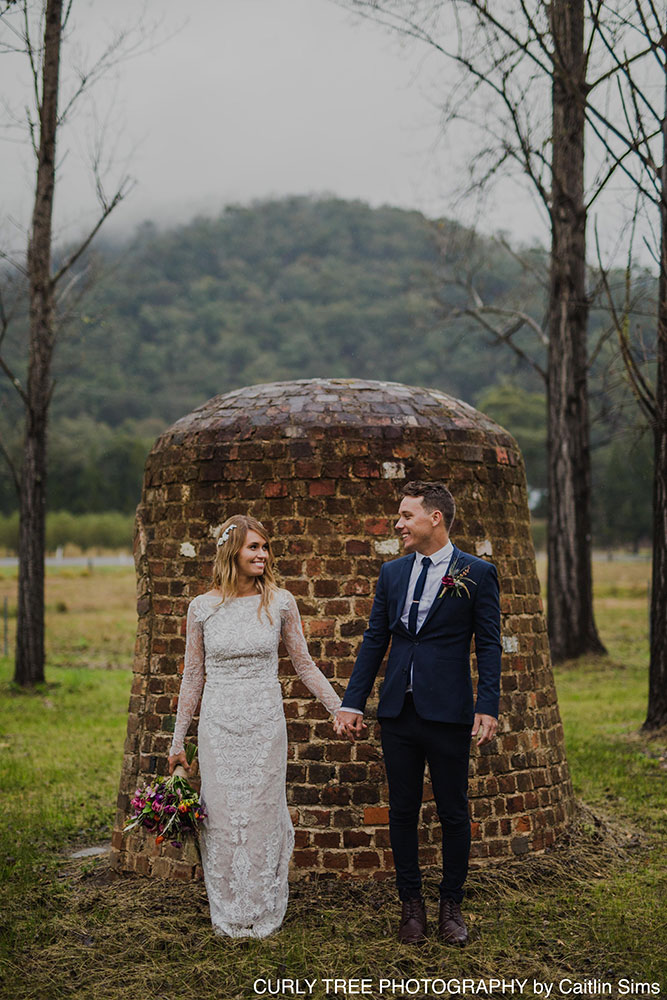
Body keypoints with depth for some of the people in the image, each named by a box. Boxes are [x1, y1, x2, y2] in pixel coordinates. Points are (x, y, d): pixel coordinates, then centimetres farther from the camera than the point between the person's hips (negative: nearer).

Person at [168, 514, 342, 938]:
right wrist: (178, 741, 9)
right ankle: (228, 915, 20)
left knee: (263, 816, 5)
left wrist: (340, 709, 0)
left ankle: (264, 914, 21)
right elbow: (193, 676, 7)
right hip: (218, 726, 1)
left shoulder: (280, 602, -2)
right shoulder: (203, 608, -1)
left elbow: (305, 665, 6)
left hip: (265, 727, 0)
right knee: (221, 818, 5)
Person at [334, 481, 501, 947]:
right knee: (403, 811, 10)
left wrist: (487, 707, -13)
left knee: (454, 813, 6)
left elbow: (489, 645, -4)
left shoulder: (477, 573, -2)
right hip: (398, 712, 4)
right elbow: (375, 640, 11)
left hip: (448, 714, -4)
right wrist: (352, 702, 6)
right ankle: (411, 904, 22)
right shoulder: (392, 572, 10)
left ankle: (452, 904, 21)